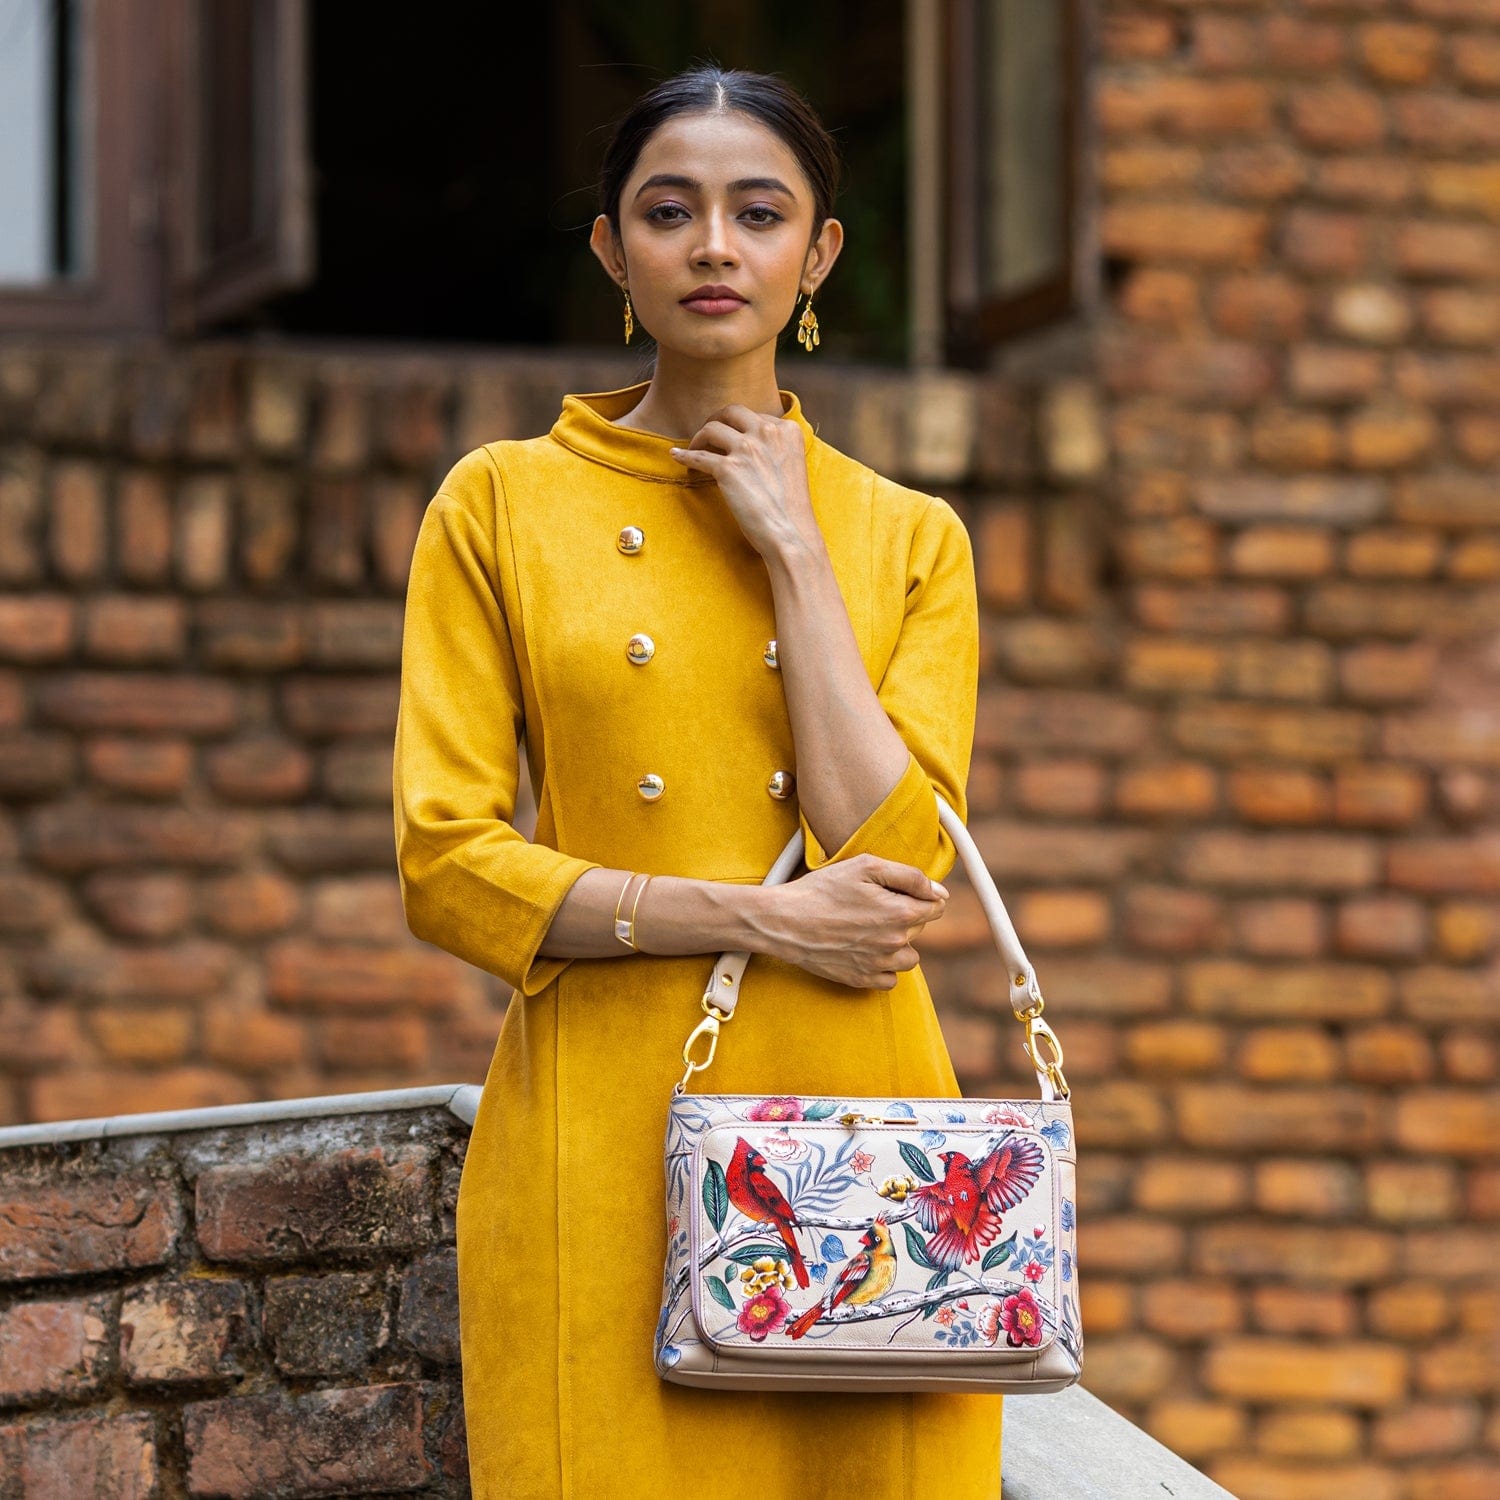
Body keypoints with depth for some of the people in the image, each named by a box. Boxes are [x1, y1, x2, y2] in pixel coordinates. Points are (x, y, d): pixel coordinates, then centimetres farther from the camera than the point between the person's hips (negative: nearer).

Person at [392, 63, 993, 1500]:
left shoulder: (911, 539, 9)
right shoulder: (501, 505, 5)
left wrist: (793, 546, -6)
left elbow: (892, 857, -7)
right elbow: (444, 867, -3)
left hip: (850, 1127, 1)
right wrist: (759, 917, -10)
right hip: (601, 1138, -1)